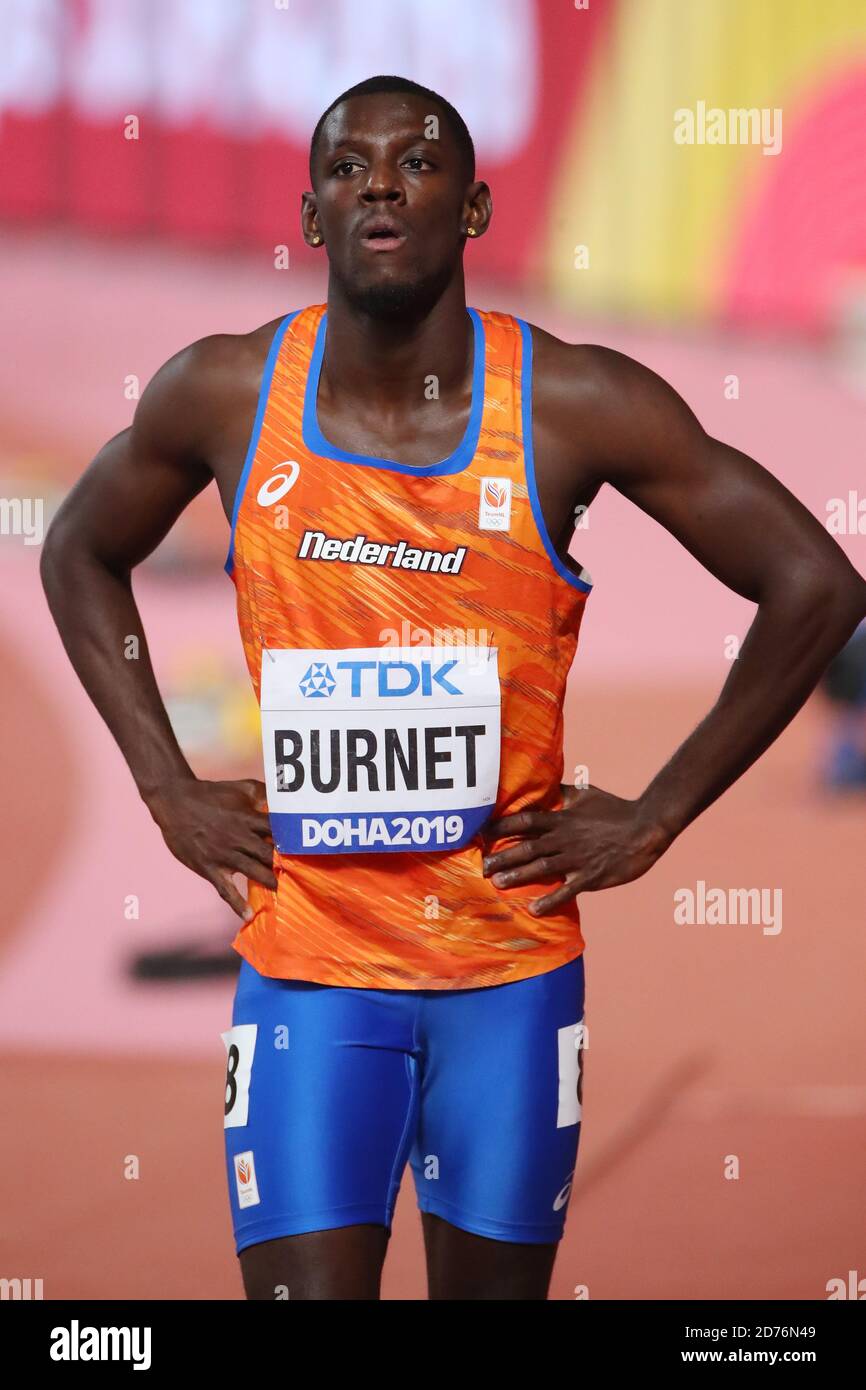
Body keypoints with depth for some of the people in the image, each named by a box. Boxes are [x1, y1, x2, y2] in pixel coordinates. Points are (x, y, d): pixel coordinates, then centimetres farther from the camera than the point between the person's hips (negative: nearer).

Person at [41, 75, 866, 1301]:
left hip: (511, 966, 0)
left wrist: (657, 818, -3)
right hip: (308, 965, 0)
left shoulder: (575, 406, -8)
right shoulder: (222, 397, -2)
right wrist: (169, 791, 8)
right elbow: (81, 555, 17)